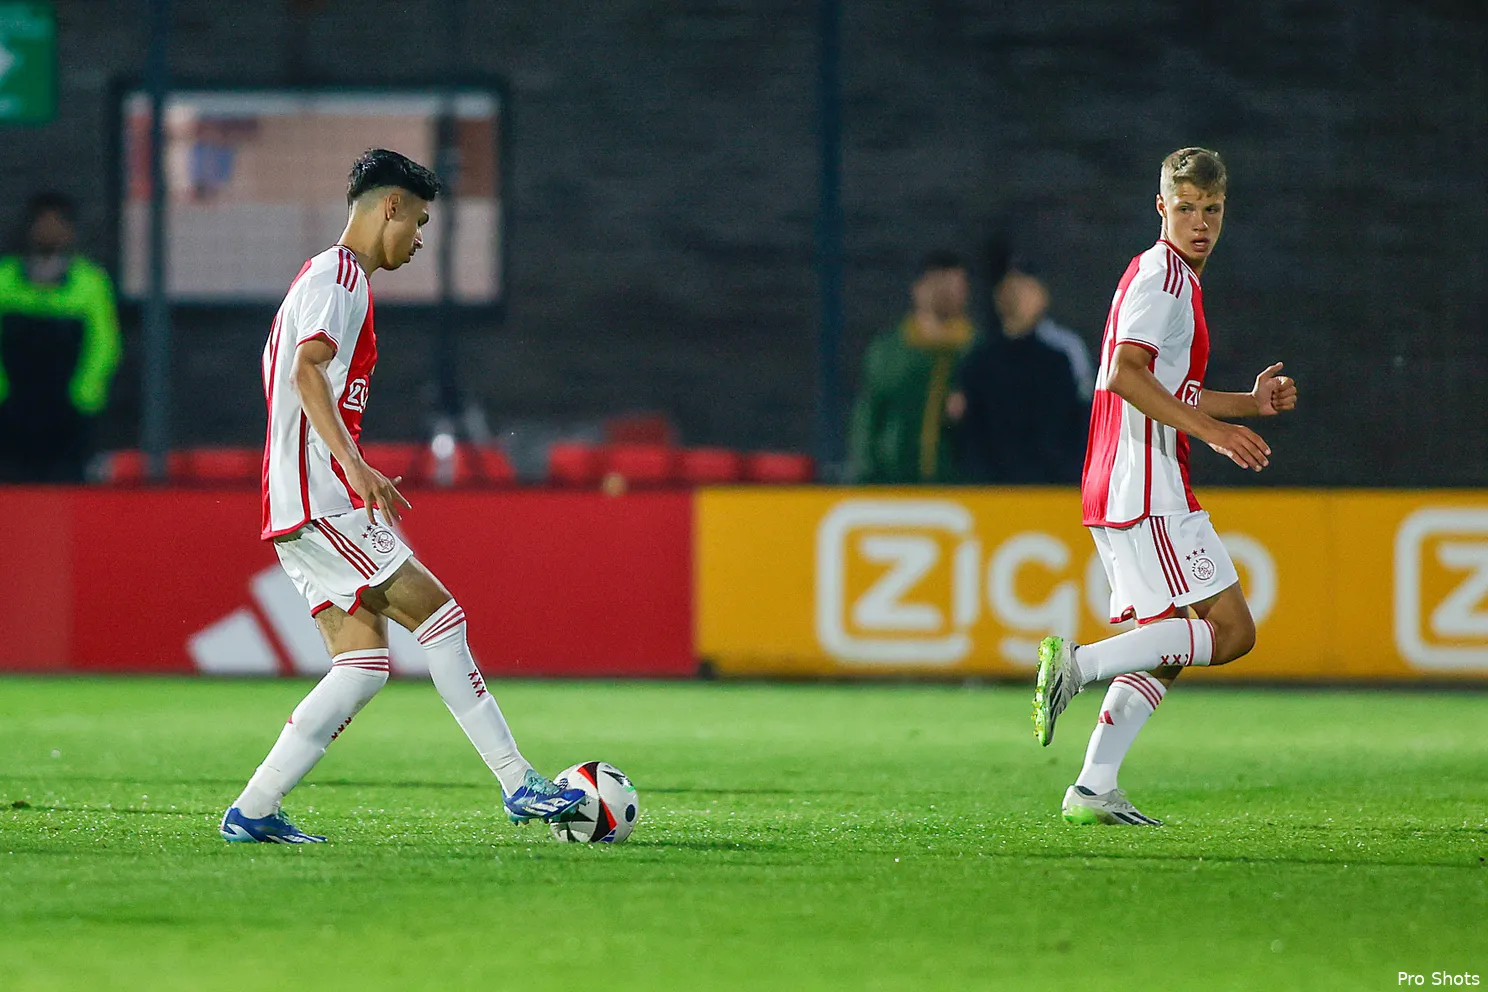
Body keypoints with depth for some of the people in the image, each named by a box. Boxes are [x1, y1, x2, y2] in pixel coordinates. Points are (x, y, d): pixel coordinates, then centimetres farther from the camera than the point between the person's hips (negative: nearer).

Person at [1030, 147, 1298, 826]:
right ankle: (1080, 663, -17)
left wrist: (1250, 403, 21)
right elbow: (1124, 373, -22)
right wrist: (1212, 430, -22)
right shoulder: (1164, 275, -9)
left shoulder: (1167, 276, 23)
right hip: (1147, 490, -10)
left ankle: (1094, 790, 6)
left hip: (1116, 491, 10)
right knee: (1232, 630, -11)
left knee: (1168, 645, 12)